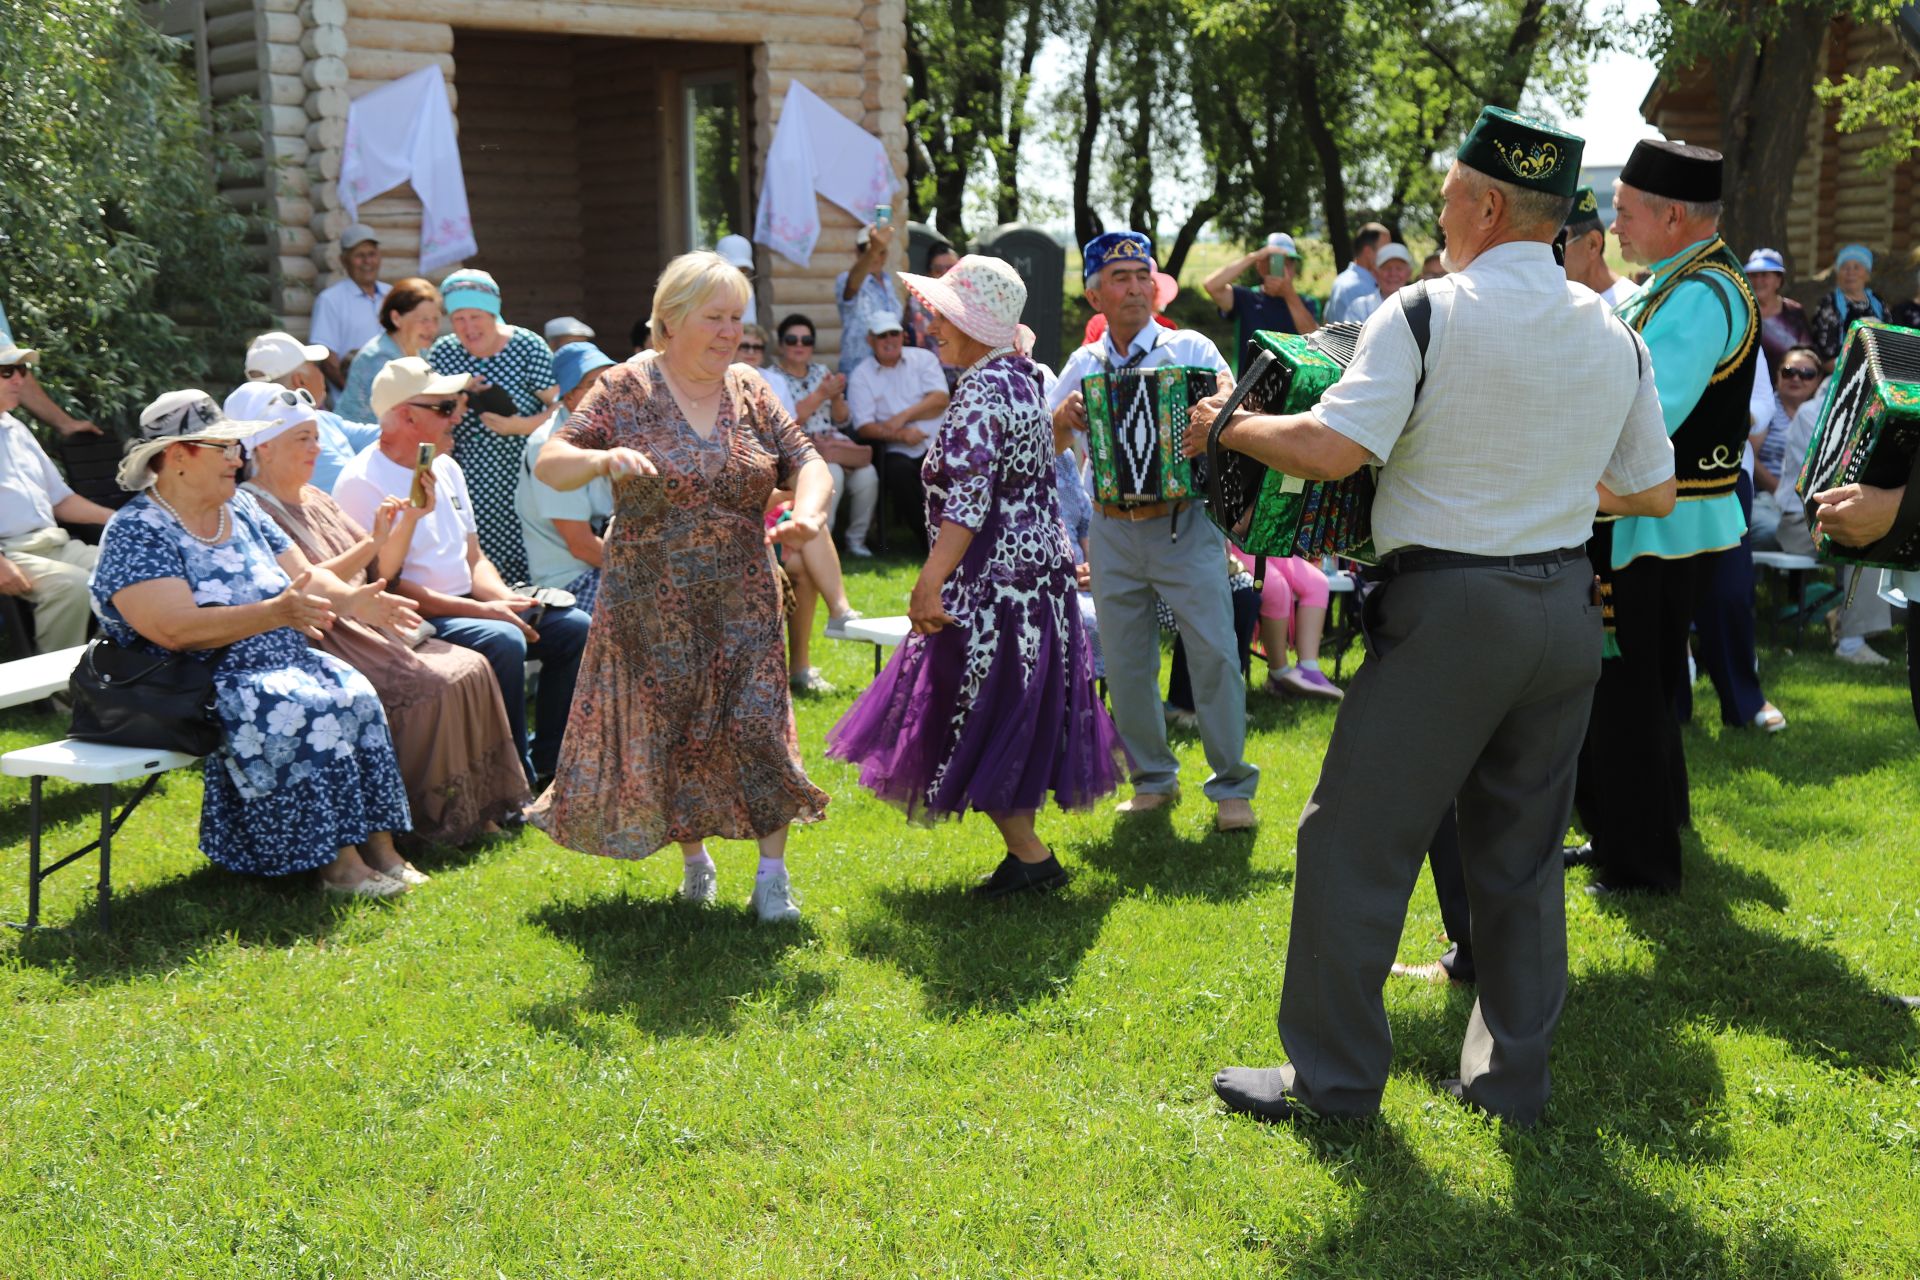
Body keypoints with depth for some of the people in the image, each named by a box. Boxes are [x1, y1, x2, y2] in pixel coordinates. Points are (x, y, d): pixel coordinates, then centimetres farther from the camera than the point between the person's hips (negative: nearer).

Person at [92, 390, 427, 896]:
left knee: (355, 694, -20)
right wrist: (275, 614, -35)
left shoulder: (241, 507, 12)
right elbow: (177, 630, -24)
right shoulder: (135, 532, -12)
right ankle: (337, 860, -24)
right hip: (195, 688, -7)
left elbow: (306, 575, 13)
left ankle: (380, 845, -20)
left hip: (279, 664, 7)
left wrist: (351, 600, -10)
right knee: (306, 713, -30)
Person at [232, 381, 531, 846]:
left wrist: (409, 520, 2)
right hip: (320, 645, -9)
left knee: (471, 668, -8)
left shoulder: (315, 500, 19)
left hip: (366, 629, 9)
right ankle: (431, 819, -9)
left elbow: (381, 572, 18)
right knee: (435, 687, -22)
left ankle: (471, 809, -3)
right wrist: (371, 543, -21)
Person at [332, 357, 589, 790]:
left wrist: (507, 598, -4)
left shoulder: (446, 468, 15)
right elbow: (387, 587, -18)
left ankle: (545, 762, 3)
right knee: (503, 640, -33)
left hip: (468, 606, 9)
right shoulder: (362, 483, -12)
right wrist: (481, 610, -21)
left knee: (573, 626, -5)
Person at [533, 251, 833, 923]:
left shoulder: (752, 393, 4)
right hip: (651, 607, -1)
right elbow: (549, 463, -10)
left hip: (742, 603, 1)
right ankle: (693, 857, 30)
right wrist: (604, 458, -32)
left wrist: (807, 514, -23)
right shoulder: (626, 389, -5)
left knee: (755, 727, -6)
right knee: (666, 734, 9)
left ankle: (772, 874, 5)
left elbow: (808, 464, 0)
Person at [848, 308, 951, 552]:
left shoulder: (923, 359, 15)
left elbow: (940, 399, 1)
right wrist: (900, 435, -17)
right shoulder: (861, 376, 10)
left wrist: (903, 417, -9)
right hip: (897, 451, -1)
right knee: (898, 470, -35)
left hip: (937, 442, 1)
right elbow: (864, 427, -1)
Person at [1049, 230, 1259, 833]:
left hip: (1184, 526, -3)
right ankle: (1153, 778, 22)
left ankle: (1232, 786, 5)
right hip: (1113, 531, 3)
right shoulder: (1083, 365, 12)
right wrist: (1063, 415, -10)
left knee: (1214, 653, -8)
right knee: (1125, 664, 6)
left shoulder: (1190, 349, 2)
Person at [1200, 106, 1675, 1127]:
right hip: (1568, 610, 7)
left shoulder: (1425, 314, -12)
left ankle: (1333, 1078, 12)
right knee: (1521, 851, 16)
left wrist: (1227, 424, -4)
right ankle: (1510, 1074, 25)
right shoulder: (1615, 336, 7)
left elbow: (1331, 449, -21)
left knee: (1356, 842, 4)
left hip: (1450, 611, -6)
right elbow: (1654, 491, 13)